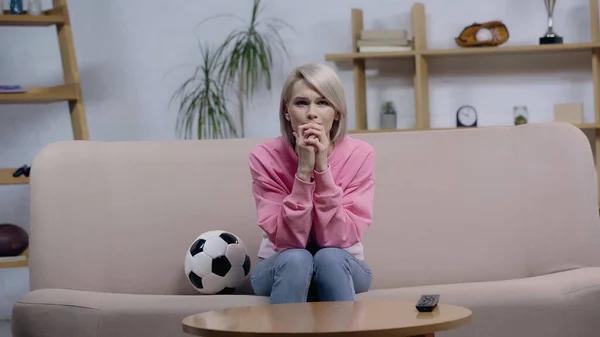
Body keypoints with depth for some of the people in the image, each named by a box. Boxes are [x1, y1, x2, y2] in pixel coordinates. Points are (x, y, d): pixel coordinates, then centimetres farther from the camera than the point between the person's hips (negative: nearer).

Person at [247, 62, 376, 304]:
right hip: (282, 268, 0)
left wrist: (322, 168, -31)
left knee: (330, 257, -32)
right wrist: (304, 170, -32)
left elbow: (340, 238, -23)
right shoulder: (265, 156, -17)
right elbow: (288, 239, -23)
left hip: (342, 267, 1)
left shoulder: (359, 155, -16)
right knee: (296, 259, -33)